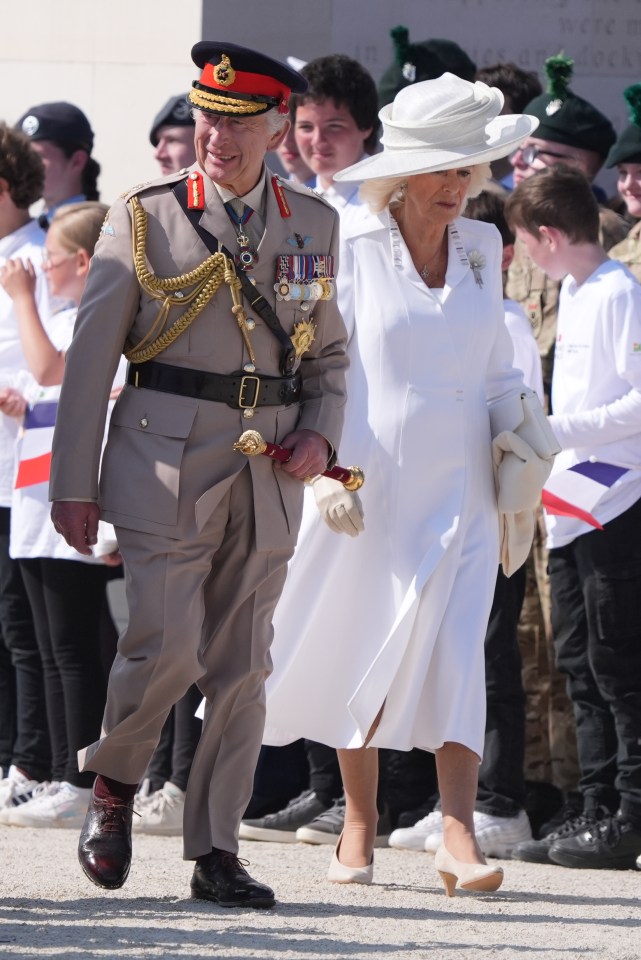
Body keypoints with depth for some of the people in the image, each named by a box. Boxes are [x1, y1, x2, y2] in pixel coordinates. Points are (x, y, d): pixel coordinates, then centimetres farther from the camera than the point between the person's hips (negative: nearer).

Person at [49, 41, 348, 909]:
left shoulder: (312, 225, 9)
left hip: (267, 474, 3)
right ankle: (113, 785, 16)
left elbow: (328, 353, 19)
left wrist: (320, 434, -2)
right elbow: (91, 352, 0)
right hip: (166, 458, -3)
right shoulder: (145, 217, 0)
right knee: (165, 646, -11)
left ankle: (217, 853, 9)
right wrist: (73, 482, -3)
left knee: (241, 665, 3)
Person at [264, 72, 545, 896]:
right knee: (363, 656, 5)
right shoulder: (352, 251, -3)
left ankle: (459, 836, -14)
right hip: (372, 487, -2)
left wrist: (516, 441, 4)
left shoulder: (480, 248, 8)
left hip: (458, 488, 2)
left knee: (456, 652, -9)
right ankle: (358, 828, 20)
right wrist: (327, 470, -10)